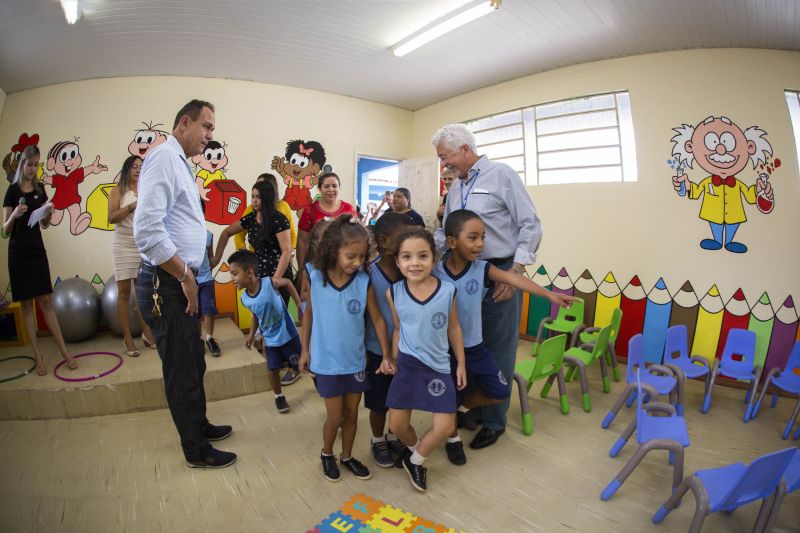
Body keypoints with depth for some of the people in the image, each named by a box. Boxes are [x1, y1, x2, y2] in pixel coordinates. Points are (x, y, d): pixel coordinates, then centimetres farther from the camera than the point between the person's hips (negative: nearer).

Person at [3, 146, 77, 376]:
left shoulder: (40, 189, 8)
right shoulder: (12, 190, -5)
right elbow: (5, 230, -5)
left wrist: (49, 212, -8)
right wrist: (14, 215, -24)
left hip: (37, 248, 4)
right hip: (19, 251, -4)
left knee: (46, 301, 5)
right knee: (27, 304, 1)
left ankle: (65, 351, 5)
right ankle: (38, 357, 6)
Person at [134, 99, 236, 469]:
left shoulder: (179, 163, 17)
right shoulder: (165, 157, -15)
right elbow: (147, 230, -26)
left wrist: (187, 276, 14)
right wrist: (184, 275, -16)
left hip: (180, 282, 10)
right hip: (167, 284, -9)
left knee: (193, 364, 22)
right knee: (182, 370, 6)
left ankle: (199, 425, 42)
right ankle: (197, 451, 24)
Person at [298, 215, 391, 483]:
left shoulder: (364, 282, -13)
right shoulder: (315, 276, -13)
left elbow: (378, 319, -4)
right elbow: (309, 313, 0)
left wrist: (386, 355, -3)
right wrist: (305, 349, 4)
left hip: (355, 361, 2)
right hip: (327, 361, -1)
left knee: (352, 414, 17)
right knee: (335, 417, 9)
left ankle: (347, 456, 42)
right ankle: (326, 453, 40)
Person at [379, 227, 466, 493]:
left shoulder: (448, 291, -13)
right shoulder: (394, 293, -11)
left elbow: (454, 328, 0)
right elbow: (398, 329, 3)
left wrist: (461, 364, 5)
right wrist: (392, 360, 5)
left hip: (439, 367, 0)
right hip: (407, 364, 1)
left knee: (445, 427, 1)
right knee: (397, 425, 9)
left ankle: (415, 461, 30)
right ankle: (415, 449, 44)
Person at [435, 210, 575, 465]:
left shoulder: (482, 269, -10)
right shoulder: (435, 272, -16)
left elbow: (513, 279, -21)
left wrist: (549, 294, -31)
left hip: (474, 345, 4)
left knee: (500, 392, 10)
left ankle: (462, 408, 38)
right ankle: (453, 438, 38)